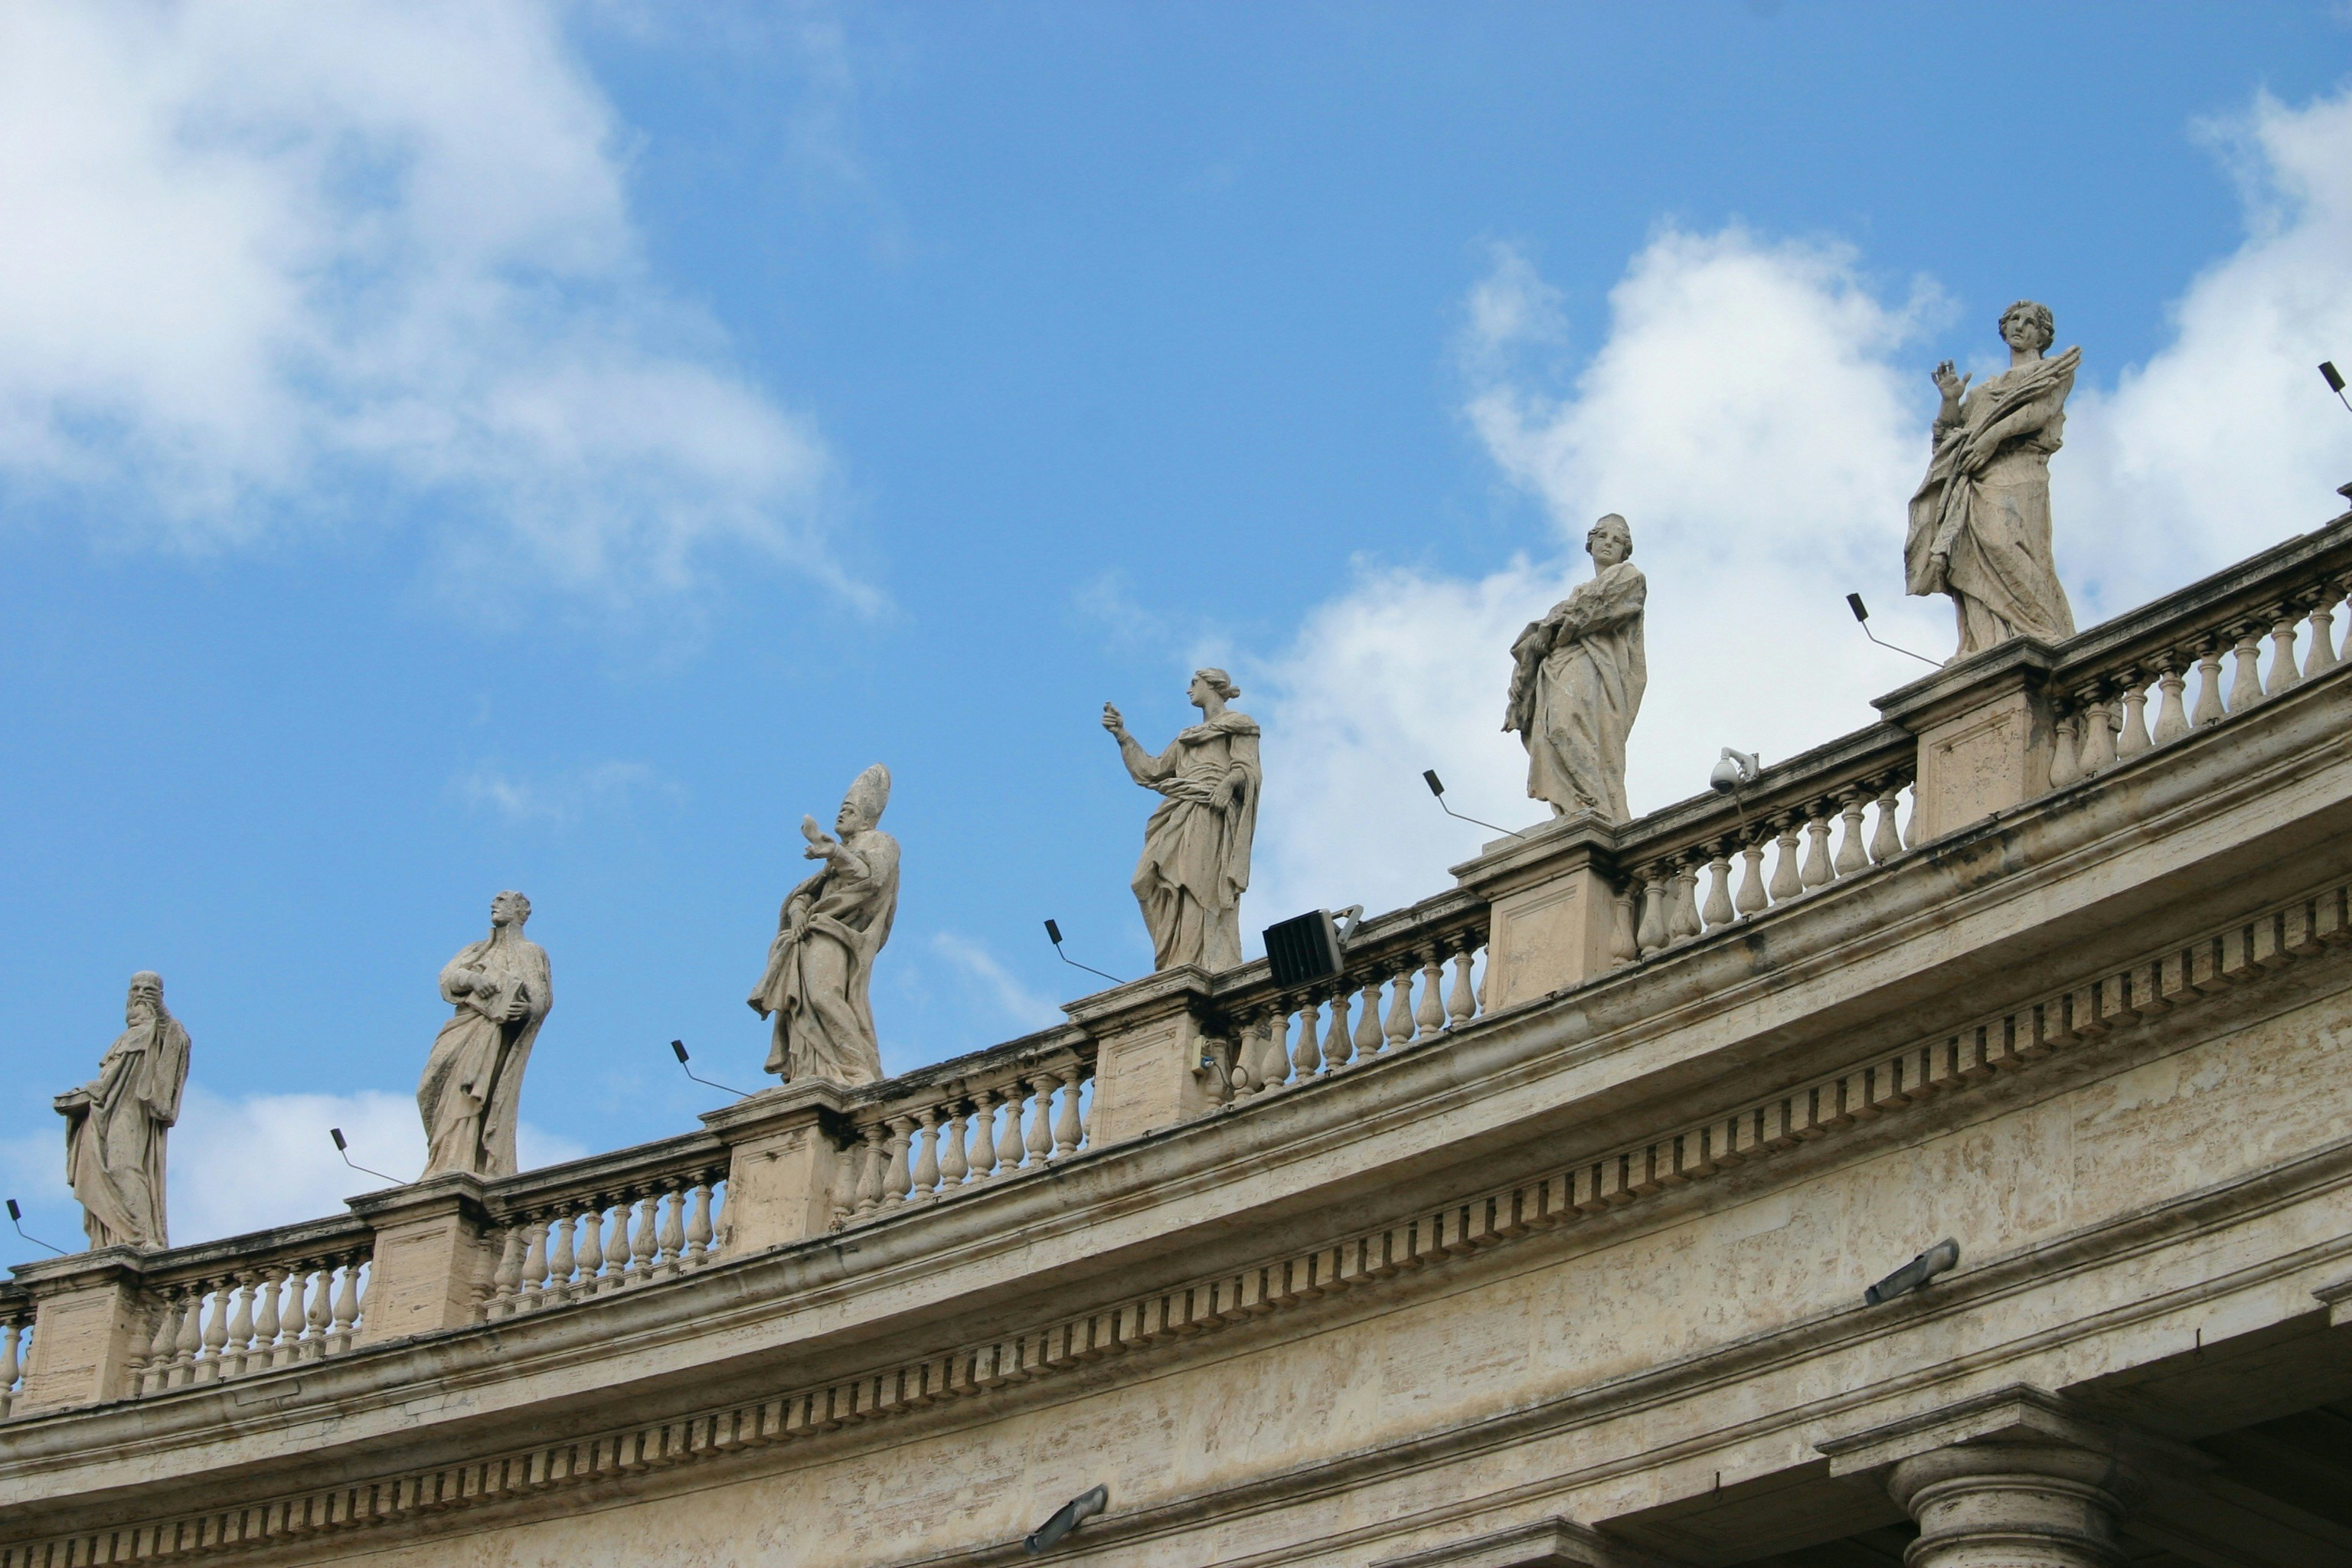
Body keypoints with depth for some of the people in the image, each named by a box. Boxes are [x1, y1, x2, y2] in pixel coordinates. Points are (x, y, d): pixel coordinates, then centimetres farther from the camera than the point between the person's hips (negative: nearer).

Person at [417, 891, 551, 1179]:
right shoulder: (477, 950, 29)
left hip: (497, 1033, -5)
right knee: (442, 1090, -14)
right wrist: (472, 979, -10)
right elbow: (448, 977, 13)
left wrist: (527, 1008, -22)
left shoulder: (531, 953, 16)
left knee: (474, 1095, -21)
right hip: (465, 1030, 5)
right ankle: (445, 1166, -20)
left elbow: (542, 997, 2)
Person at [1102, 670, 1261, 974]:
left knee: (1202, 888, -21)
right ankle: (1177, 967, -22)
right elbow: (1152, 770, 28)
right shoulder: (1186, 738, 34)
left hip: (1211, 815, -7)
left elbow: (1246, 767, -1)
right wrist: (1122, 735, 27)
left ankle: (1210, 967, -31)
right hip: (1180, 818, 7)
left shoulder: (1237, 725, 14)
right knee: (1168, 890, -12)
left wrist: (1229, 783, -21)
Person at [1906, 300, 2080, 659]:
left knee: (2003, 539, -29)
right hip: (1976, 479, 6)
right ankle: (1986, 649, -28)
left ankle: (2041, 639, -37)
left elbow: (2043, 409, -1)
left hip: (2017, 471, -5)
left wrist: (1993, 434, -13)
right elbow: (1948, 432, 25)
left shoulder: (2054, 371, 20)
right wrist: (1950, 400, 6)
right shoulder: (1986, 389, 35)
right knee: (1972, 557, -16)